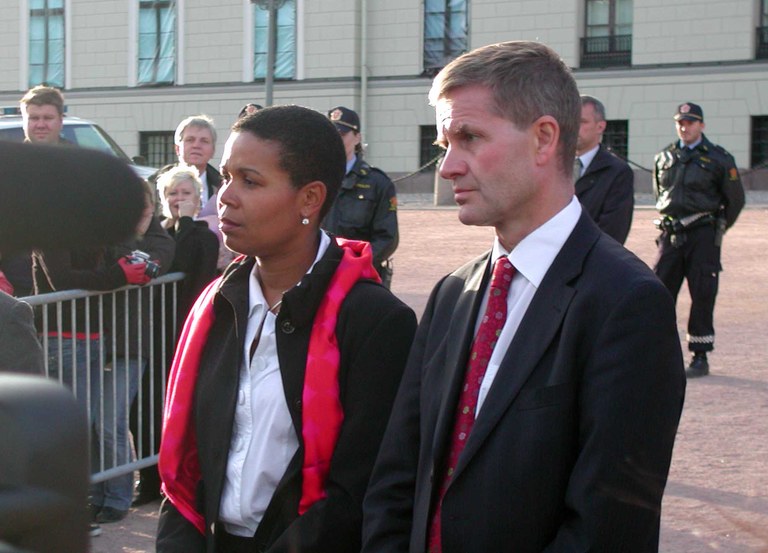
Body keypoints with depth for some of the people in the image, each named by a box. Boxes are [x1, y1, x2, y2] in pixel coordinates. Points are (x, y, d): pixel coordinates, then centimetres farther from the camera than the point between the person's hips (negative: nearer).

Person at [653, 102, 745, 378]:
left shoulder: (719, 159, -1)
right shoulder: (663, 158, 10)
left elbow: (736, 200, 7)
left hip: (703, 235, -3)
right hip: (670, 234, 4)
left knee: (702, 296, -2)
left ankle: (700, 357, 6)